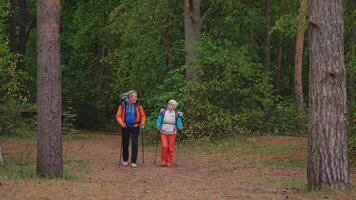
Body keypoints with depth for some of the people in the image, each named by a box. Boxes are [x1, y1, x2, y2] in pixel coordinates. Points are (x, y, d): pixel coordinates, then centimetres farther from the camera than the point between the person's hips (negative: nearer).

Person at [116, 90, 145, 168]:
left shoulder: (138, 106, -4)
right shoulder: (123, 105, -6)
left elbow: (142, 115, 5)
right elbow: (118, 116, -2)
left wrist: (142, 123, -10)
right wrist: (121, 123, -18)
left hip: (135, 127, 0)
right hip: (126, 127, 0)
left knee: (135, 144, -7)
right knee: (125, 143, 10)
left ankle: (134, 161, -2)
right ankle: (125, 160, 27)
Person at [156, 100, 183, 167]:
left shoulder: (176, 114, 0)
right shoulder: (163, 112, -1)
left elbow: (179, 123, 3)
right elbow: (159, 121, 3)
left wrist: (180, 126, -15)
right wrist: (158, 126, -10)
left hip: (172, 133, 1)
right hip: (163, 133, -1)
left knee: (171, 148, 1)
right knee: (164, 146, -12)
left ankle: (169, 161, 14)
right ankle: (163, 161, 4)